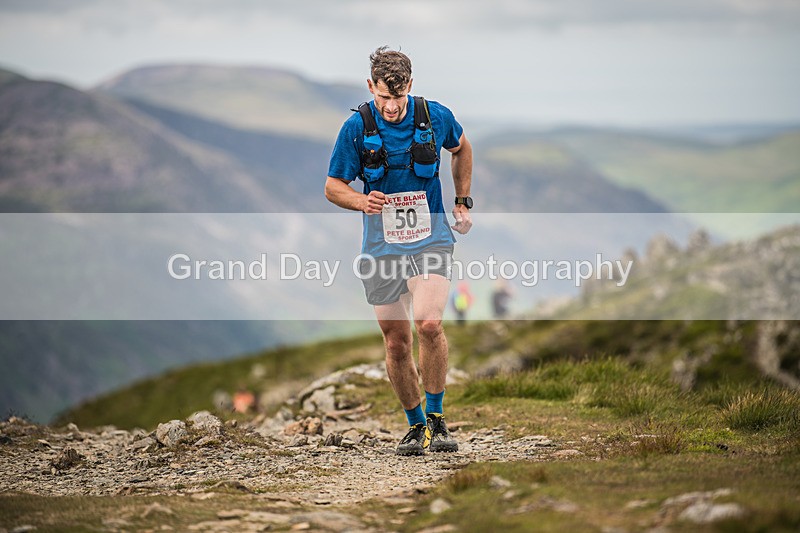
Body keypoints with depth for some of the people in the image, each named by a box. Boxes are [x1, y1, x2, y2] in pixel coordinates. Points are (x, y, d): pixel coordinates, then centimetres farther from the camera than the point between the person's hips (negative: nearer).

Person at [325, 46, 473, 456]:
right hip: (382, 247, 1)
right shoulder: (356, 128, -8)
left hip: (431, 238, -1)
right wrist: (362, 201, -21)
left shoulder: (435, 117, -5)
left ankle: (436, 418, -6)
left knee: (428, 324, -23)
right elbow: (332, 188, 0)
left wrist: (463, 201, 15)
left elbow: (461, 148, 18)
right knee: (396, 341, 4)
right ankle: (415, 426, 23)